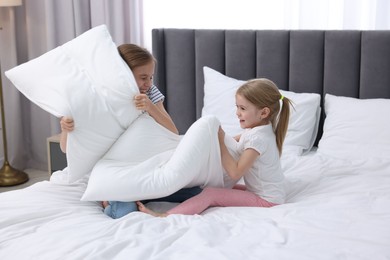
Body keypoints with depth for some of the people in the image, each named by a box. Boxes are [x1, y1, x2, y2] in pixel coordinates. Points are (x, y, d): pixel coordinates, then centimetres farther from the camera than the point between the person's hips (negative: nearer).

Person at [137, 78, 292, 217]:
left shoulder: (257, 138, -24)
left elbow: (235, 173, -24)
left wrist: (220, 142, -19)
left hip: (265, 200, -10)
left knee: (210, 194, -20)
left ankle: (166, 216, -27)